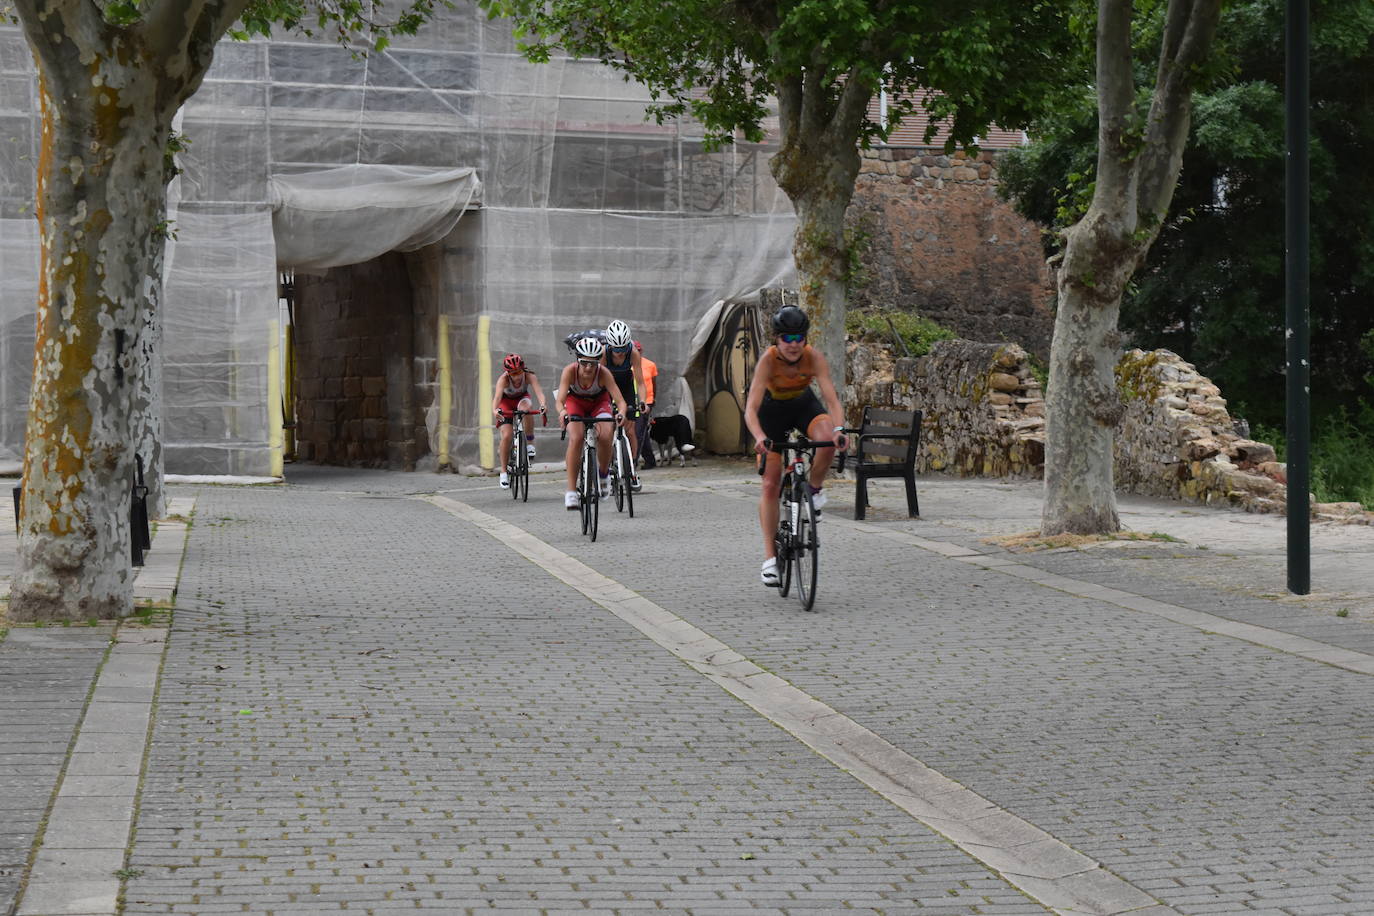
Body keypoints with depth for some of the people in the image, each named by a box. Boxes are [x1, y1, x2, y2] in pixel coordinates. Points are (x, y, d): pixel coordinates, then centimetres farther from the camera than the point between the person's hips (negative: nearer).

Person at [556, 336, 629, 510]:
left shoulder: (604, 373, -33)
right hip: (575, 401, 0)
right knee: (575, 438, -24)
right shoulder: (570, 371, -32)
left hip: (599, 402, 0)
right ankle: (571, 490, -21)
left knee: (605, 437, -25)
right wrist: (562, 412, -61)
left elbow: (620, 400, -36)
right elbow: (560, 400, -39)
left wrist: (621, 413, -59)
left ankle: (603, 475, 4)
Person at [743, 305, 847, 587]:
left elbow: (832, 399, -34)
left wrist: (838, 429, -53)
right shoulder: (768, 360, -32)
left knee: (828, 438, -34)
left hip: (804, 404, 1)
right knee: (771, 484, -6)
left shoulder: (814, 357, -28)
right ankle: (770, 556, 1)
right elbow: (751, 408, -39)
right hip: (772, 409, -1)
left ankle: (815, 488, -5)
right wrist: (759, 437, -57)